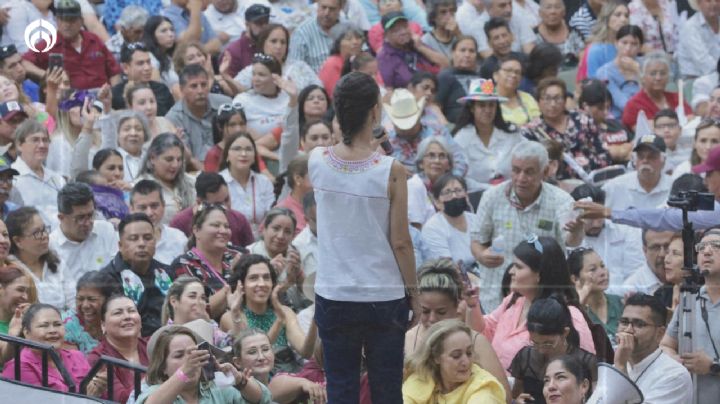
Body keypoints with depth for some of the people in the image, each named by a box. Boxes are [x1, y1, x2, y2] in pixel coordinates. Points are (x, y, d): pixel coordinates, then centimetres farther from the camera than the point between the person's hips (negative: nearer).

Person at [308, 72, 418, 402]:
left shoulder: (317, 161, -4)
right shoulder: (391, 171, -13)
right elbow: (400, 242, -9)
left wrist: (366, 149, 23)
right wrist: (414, 293, 1)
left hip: (333, 297, 3)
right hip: (384, 297, -3)